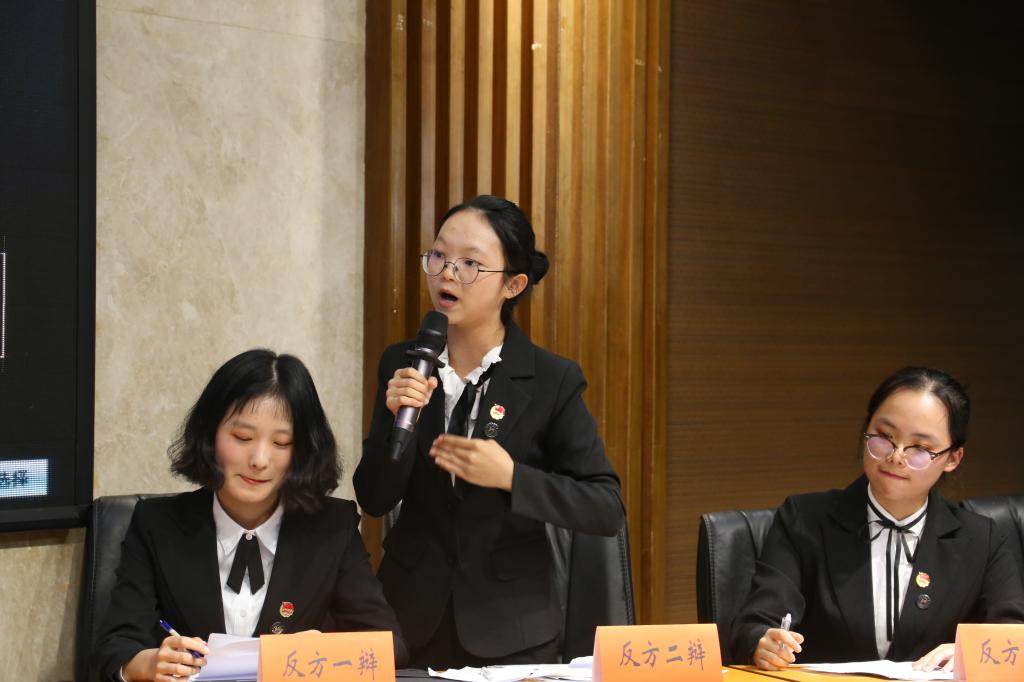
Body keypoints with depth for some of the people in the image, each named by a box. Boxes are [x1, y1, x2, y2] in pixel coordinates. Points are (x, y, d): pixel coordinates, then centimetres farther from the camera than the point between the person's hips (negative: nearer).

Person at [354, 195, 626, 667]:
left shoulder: (553, 381, -9)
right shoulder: (401, 366, 0)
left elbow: (608, 510, -11)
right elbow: (374, 499, -2)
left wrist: (511, 477, -24)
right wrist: (397, 419, -19)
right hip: (410, 616, 2)